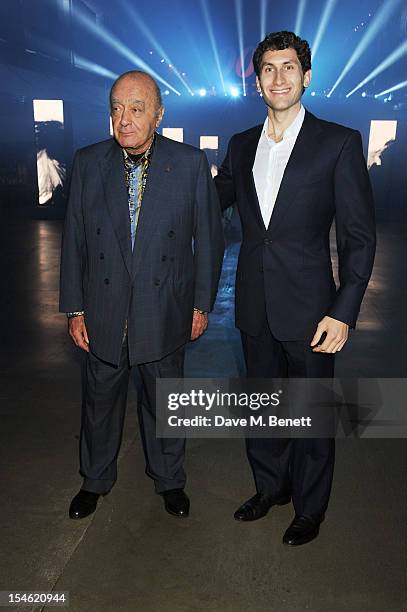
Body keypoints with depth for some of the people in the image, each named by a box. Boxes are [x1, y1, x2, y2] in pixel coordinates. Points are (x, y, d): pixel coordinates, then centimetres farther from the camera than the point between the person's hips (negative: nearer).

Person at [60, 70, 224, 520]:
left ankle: (169, 479, 40)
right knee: (100, 399, 17)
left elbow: (208, 238, -1)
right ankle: (96, 479, 42)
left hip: (164, 311, -1)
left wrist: (202, 303, -1)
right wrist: (74, 308, 0)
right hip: (103, 311, 2)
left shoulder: (190, 164, -7)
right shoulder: (88, 163, -3)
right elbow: (74, 240, 0)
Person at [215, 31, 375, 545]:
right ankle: (270, 487, 43)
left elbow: (359, 236, -9)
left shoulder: (339, 142, -7)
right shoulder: (241, 146, 8)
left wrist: (344, 312, -14)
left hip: (308, 308, -4)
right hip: (255, 308, 5)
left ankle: (310, 509, 34)